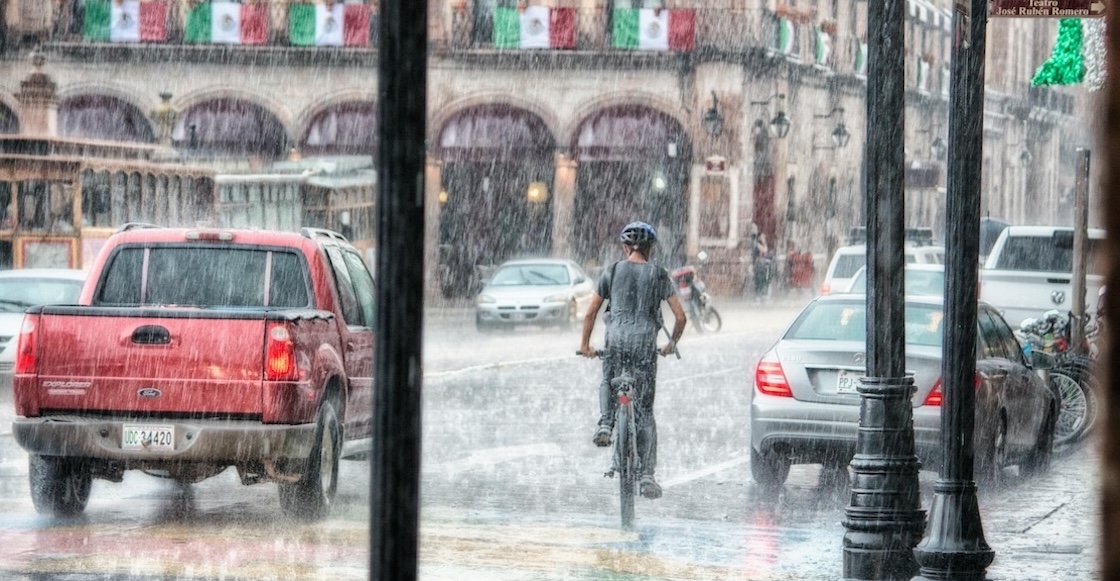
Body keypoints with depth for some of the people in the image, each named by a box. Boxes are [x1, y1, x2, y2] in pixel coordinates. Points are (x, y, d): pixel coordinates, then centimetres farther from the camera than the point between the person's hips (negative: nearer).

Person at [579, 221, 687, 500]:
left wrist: (585, 345, 23)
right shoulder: (658, 275, 6)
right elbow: (680, 316, 5)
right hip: (646, 341, 0)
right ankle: (646, 474, 0)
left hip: (617, 339, 0)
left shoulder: (612, 272, 7)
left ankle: (605, 423, 1)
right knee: (645, 412, 5)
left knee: (608, 383, 31)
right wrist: (672, 344, 22)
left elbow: (590, 313, 10)